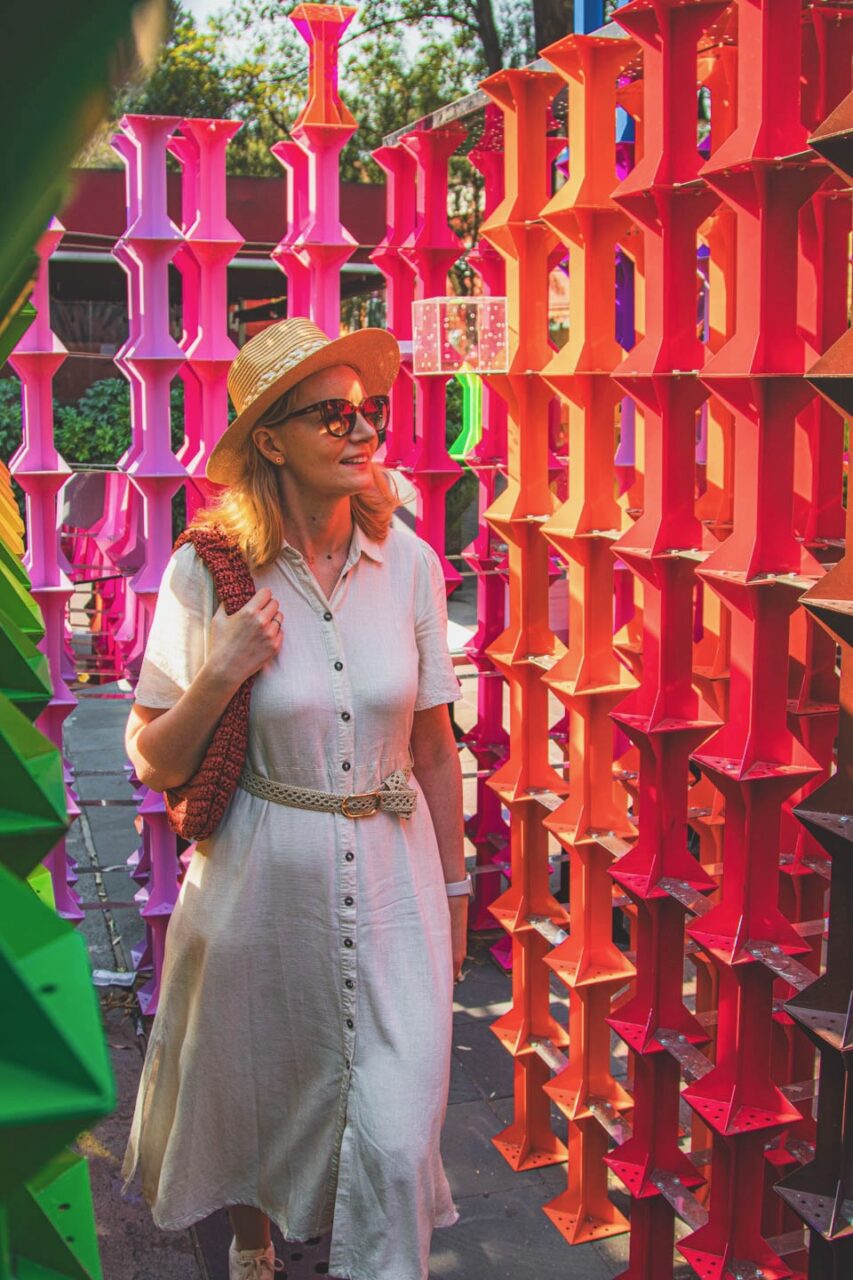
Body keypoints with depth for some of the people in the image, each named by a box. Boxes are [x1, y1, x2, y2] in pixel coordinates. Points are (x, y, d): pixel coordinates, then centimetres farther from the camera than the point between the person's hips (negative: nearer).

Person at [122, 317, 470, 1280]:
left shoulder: (409, 565, -6)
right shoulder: (210, 575, -12)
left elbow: (433, 746, 3)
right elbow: (155, 765, -7)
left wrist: (452, 884, 9)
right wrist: (221, 675, -24)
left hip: (391, 874, 1)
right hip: (263, 877, -1)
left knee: (395, 1131, 0)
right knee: (255, 1088, 21)